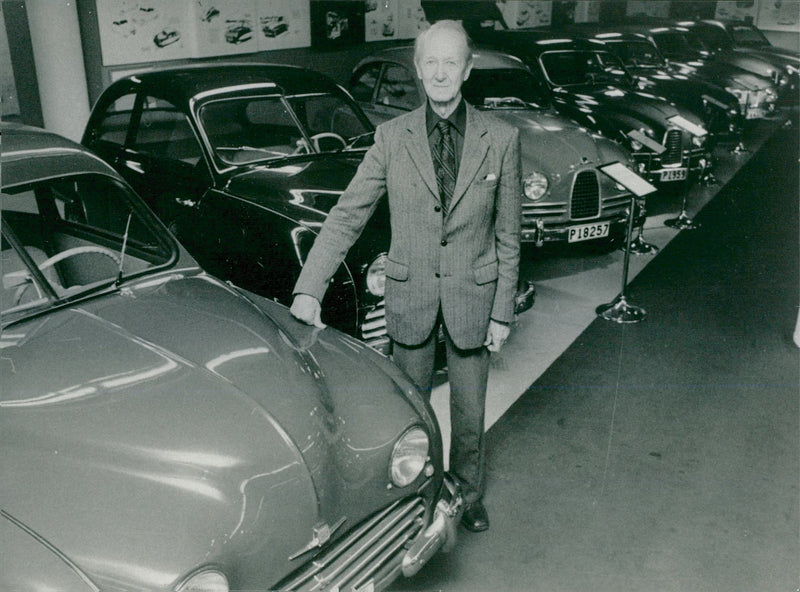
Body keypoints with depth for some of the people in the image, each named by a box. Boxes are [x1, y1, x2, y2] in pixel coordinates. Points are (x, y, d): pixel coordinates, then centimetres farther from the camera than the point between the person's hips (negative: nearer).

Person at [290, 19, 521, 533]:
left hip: (471, 297, 0)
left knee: (469, 413, 16)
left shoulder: (501, 139, -6)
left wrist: (503, 312, -2)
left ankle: (469, 495, 42)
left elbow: (508, 236, -2)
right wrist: (309, 288, -15)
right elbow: (348, 215, -7)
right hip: (410, 295, 0)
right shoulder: (393, 137, -6)